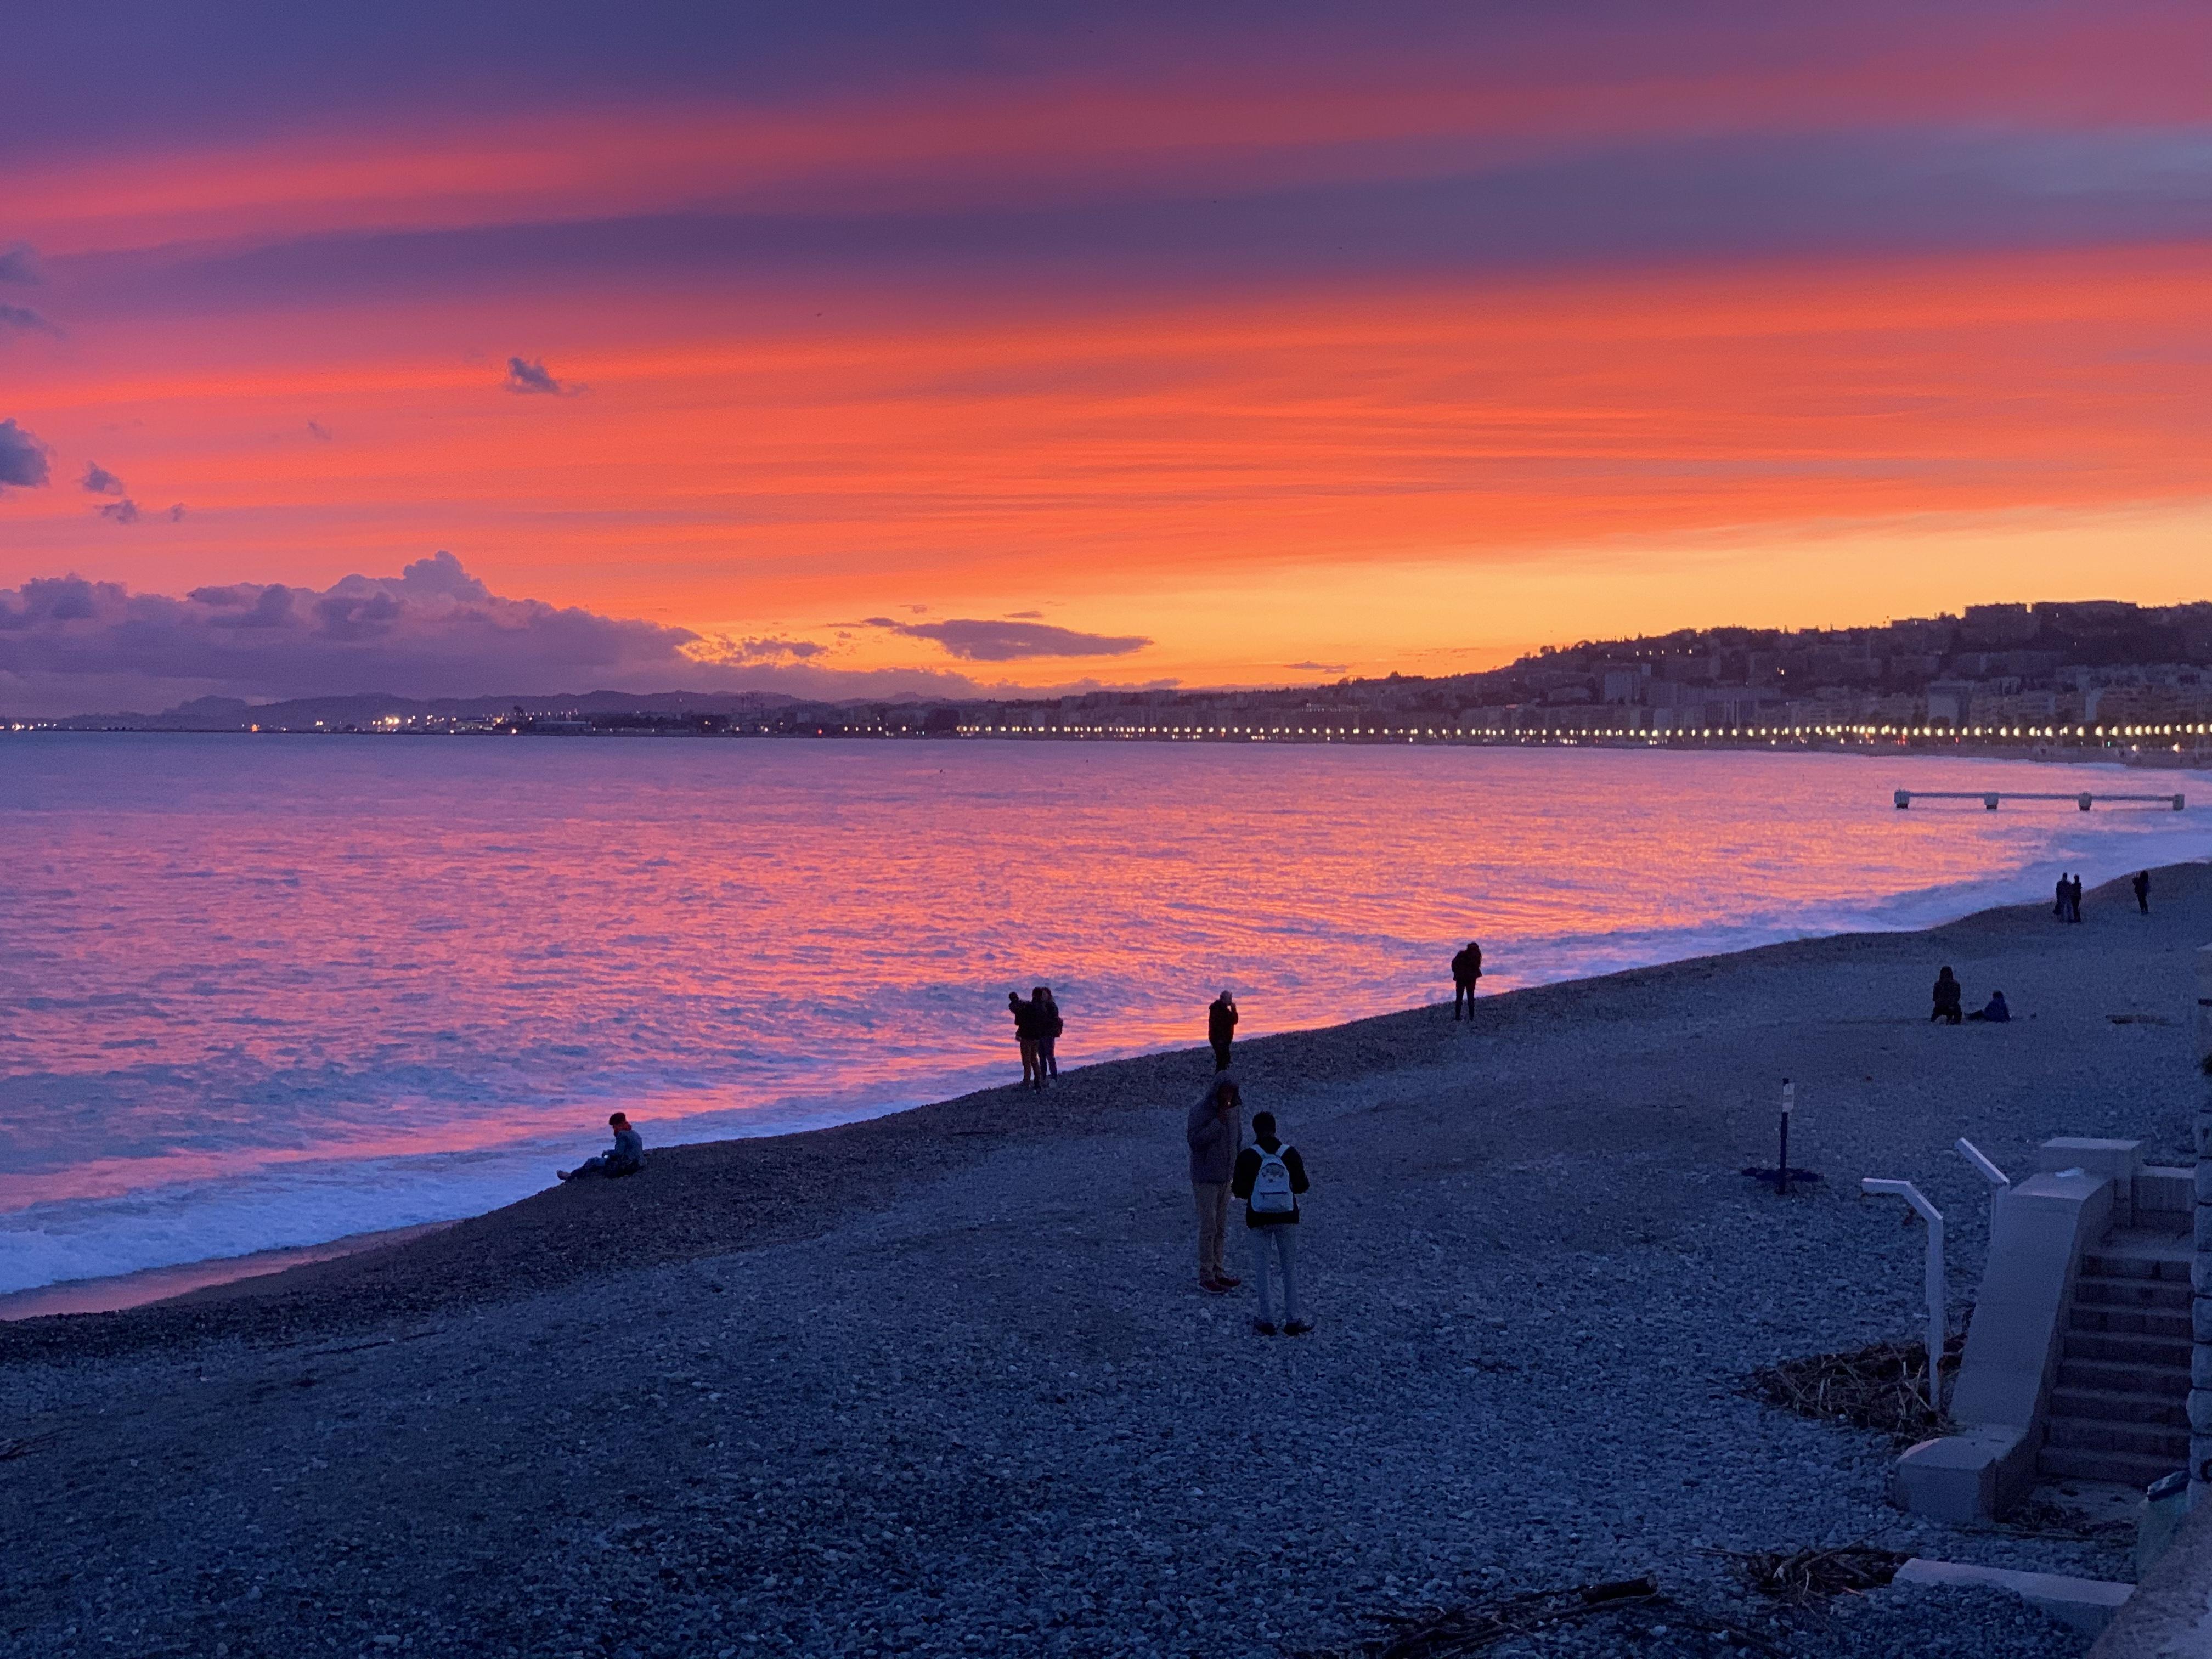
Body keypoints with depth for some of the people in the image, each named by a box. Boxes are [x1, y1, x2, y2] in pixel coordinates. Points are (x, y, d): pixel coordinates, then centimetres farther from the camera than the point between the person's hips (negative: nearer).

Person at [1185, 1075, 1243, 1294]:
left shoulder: (1235, 1110, 1)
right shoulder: (1199, 1111, -18)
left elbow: (1238, 1139, 10)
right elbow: (1194, 1140, -26)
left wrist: (1239, 1170, 7)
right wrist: (1218, 1122, -30)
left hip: (1226, 1177, 6)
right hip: (1205, 1177, -6)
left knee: (1220, 1226, 12)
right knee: (1208, 1227, -4)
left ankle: (1217, 1273, 21)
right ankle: (1205, 1278, 3)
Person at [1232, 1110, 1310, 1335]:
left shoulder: (1247, 1156, -9)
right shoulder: (1290, 1154, -4)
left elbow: (1240, 1190, -7)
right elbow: (1301, 1185, 1)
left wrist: (1232, 1186, 15)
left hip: (1259, 1219, -1)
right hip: (1287, 1218, 1)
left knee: (1261, 1268, 9)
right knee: (1290, 1268, 11)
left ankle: (1267, 1321, 10)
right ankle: (1292, 1320, 11)